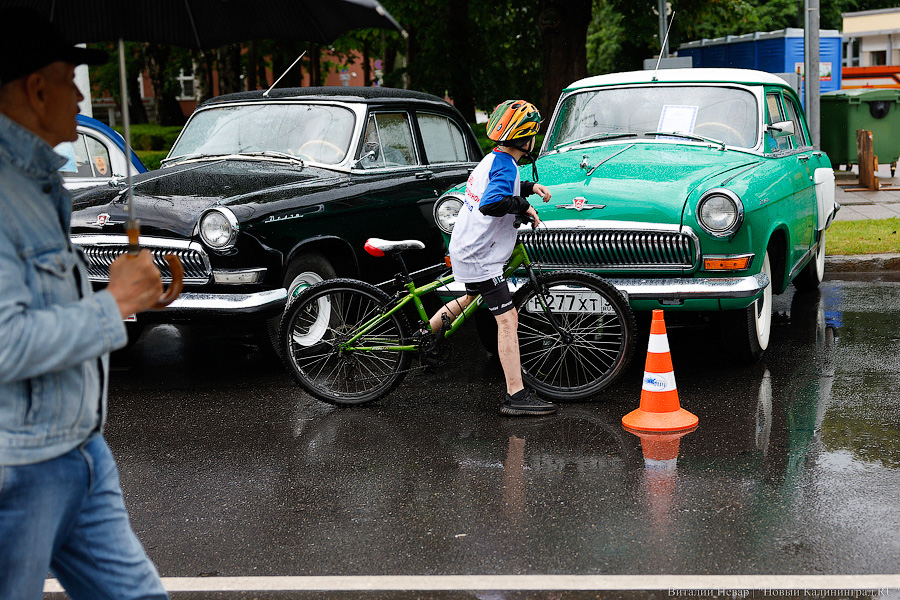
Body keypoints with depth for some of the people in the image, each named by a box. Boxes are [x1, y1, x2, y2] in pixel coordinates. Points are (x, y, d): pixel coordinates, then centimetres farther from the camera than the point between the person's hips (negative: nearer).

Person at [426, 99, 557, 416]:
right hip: (480, 256, -10)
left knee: (472, 299, 34)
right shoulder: (505, 165, -19)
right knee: (508, 320, -10)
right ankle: (516, 396, -11)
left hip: (466, 247, 10)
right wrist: (524, 207, -22)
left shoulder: (493, 159, 11)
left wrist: (531, 187, 20)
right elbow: (491, 203, -36)